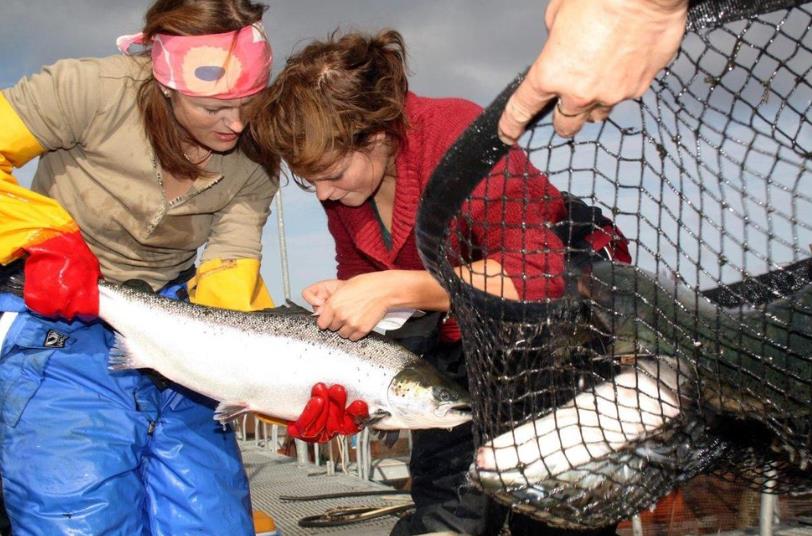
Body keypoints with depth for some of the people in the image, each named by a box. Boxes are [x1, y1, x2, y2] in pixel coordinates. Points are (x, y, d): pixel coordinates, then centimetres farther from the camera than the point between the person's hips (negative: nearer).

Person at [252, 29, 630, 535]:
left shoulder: (459, 135, -27)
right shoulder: (339, 174, -5)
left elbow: (535, 273, -35)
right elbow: (360, 274, 9)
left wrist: (391, 289, -37)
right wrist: (338, 300, -15)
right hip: (459, 340, 6)